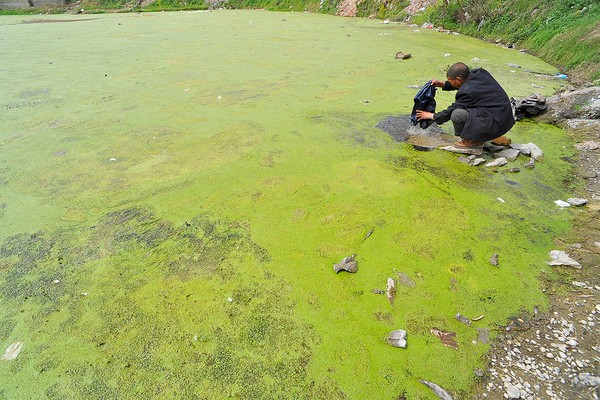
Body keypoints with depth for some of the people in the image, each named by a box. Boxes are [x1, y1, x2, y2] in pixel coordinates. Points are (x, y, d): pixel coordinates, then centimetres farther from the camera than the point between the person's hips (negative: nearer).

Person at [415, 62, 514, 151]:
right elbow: (464, 83, 23)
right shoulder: (480, 72, 2)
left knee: (456, 114, -23)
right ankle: (480, 136, 20)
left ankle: (472, 141, 1)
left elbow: (450, 111, -8)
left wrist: (432, 116, 6)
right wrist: (443, 84, 13)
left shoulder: (467, 91, -21)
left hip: (496, 124, -10)